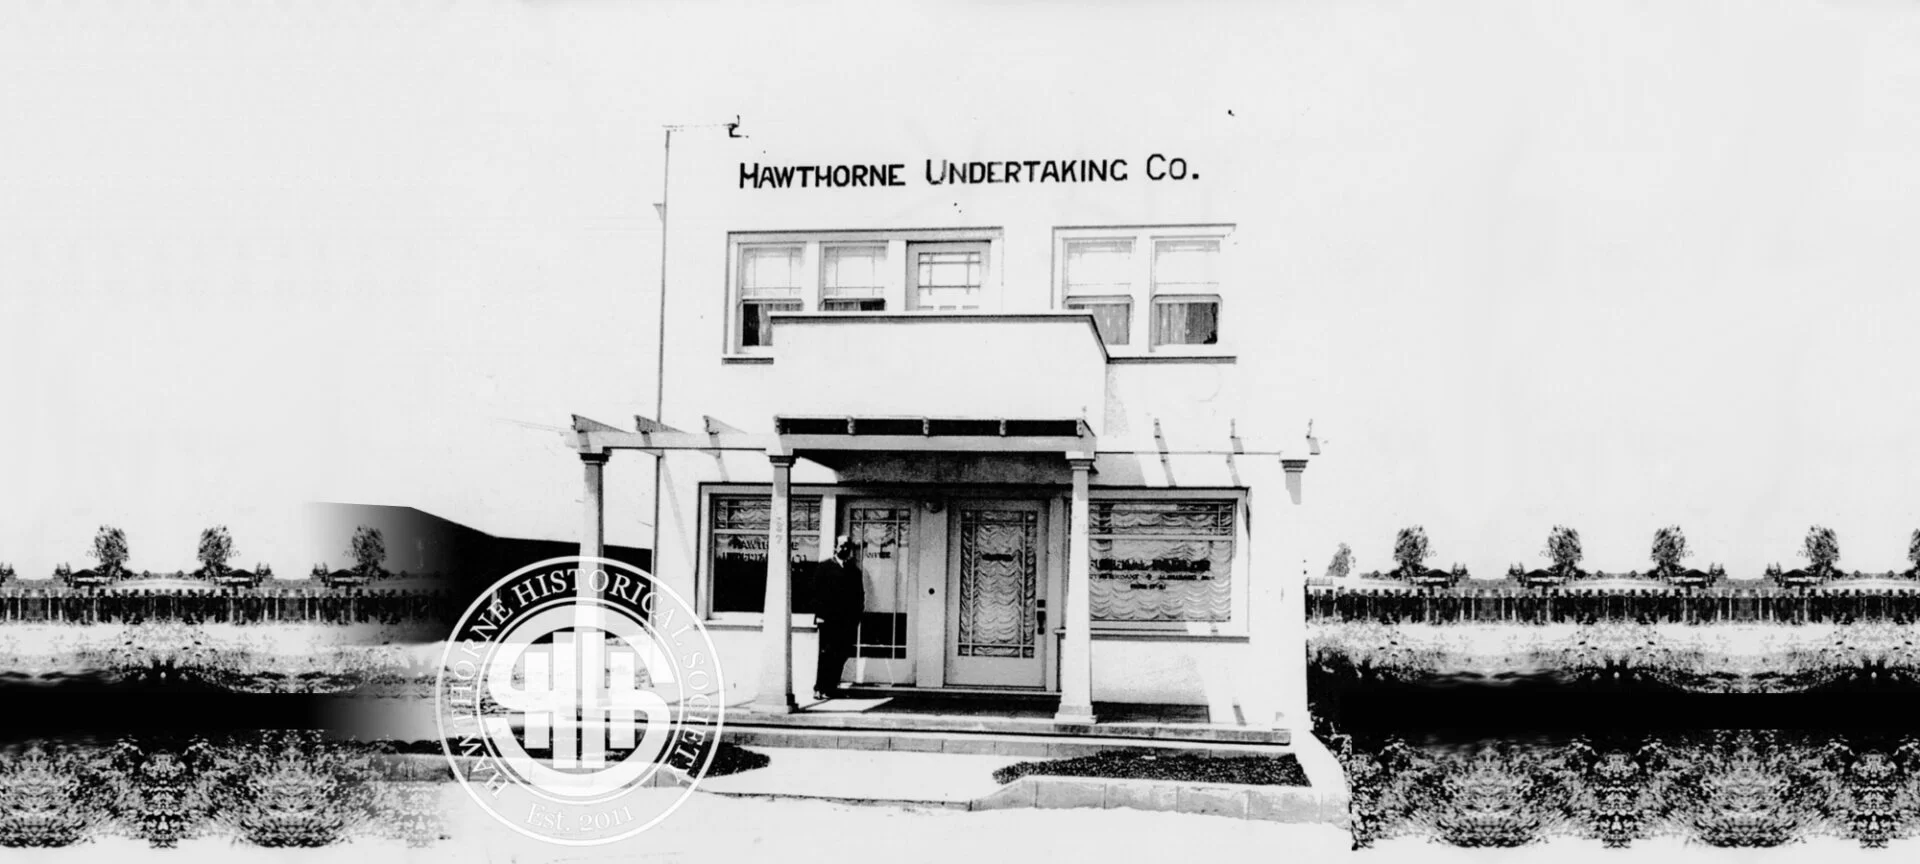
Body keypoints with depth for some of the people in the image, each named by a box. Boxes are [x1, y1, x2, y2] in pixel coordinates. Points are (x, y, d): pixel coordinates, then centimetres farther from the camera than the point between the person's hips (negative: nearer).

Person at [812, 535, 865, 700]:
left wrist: (856, 618, 4)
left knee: (842, 655, 1)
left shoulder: (854, 571, 15)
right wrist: (819, 615, -8)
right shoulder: (824, 567, 5)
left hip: (847, 622, 4)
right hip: (828, 619, -4)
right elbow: (817, 592, 0)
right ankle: (820, 689, -4)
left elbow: (860, 596, 13)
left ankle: (831, 687, 9)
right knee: (827, 654, -6)